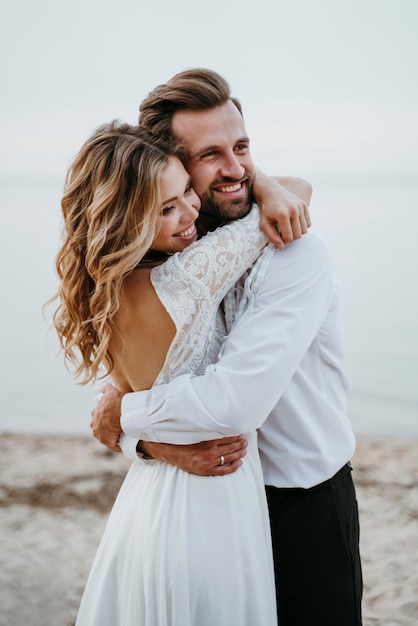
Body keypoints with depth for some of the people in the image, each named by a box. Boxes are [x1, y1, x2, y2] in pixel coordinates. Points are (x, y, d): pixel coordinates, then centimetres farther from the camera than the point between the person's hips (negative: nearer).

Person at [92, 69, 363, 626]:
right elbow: (122, 390, -3)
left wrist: (124, 414, -17)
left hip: (306, 510, -4)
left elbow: (236, 404, -32)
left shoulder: (296, 254, -23)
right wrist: (156, 444, -24)